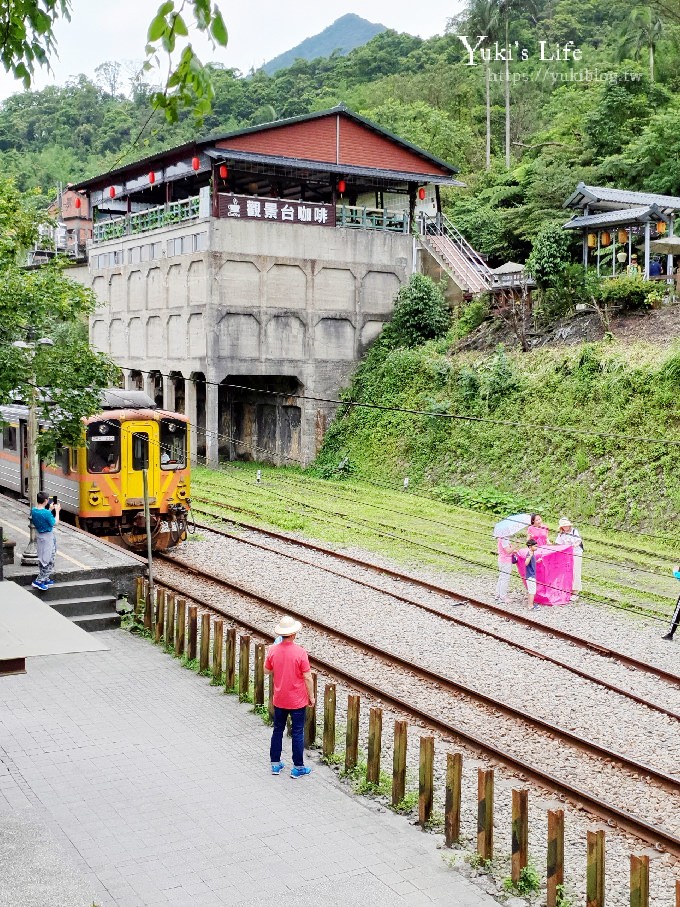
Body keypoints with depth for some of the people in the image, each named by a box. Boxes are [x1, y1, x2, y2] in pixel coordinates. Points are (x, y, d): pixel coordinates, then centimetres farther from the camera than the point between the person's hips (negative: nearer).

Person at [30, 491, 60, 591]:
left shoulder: (33, 510, -4)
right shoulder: (47, 513, -26)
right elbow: (55, 523, -12)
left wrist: (50, 510, 10)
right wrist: (56, 511, -3)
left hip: (39, 536, 8)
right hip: (47, 537, -8)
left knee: (42, 559, 18)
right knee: (48, 560, 0)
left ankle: (45, 579, 27)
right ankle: (38, 581, -5)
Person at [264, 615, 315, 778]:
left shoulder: (272, 650, -9)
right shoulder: (300, 652, -20)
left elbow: (267, 670, 7)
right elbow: (307, 677, -15)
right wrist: (311, 696, -2)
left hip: (279, 700, 3)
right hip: (297, 701, -3)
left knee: (278, 730, 17)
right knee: (298, 733, 8)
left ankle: (275, 764, 25)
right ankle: (298, 768, 16)